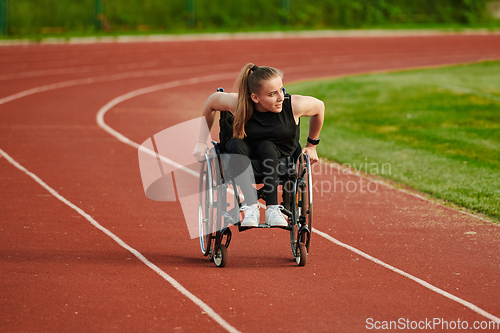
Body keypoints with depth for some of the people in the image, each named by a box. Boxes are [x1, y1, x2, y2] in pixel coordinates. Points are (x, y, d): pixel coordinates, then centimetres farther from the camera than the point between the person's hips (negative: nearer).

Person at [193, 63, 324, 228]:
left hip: (281, 159, -1)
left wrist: (311, 145, 9)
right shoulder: (238, 104, -22)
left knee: (266, 146, -34)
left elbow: (319, 106, -1)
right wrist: (202, 141, 1)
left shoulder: (294, 105, -23)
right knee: (236, 144, -33)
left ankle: (273, 208, -34)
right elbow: (211, 101, -2)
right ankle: (251, 208, -39)